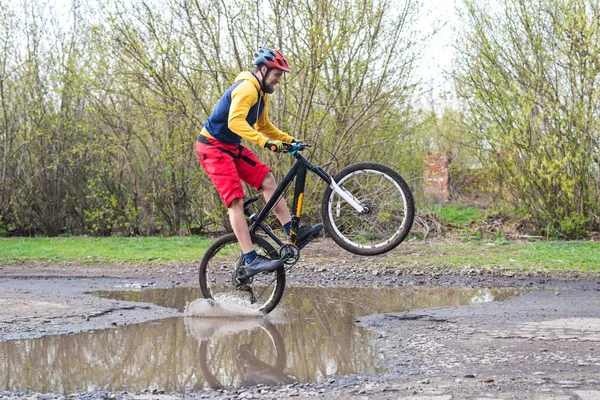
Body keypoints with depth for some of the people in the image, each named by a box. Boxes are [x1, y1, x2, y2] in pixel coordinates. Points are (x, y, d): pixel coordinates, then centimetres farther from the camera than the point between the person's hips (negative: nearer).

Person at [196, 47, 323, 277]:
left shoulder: (261, 94, 11)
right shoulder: (247, 88, -22)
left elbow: (264, 126, 26)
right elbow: (235, 122, -37)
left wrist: (290, 140, 15)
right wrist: (265, 142, -45)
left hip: (232, 147, 10)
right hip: (213, 147, -10)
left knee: (267, 180, 1)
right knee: (236, 200, -18)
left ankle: (294, 234, 1)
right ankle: (251, 261, -23)